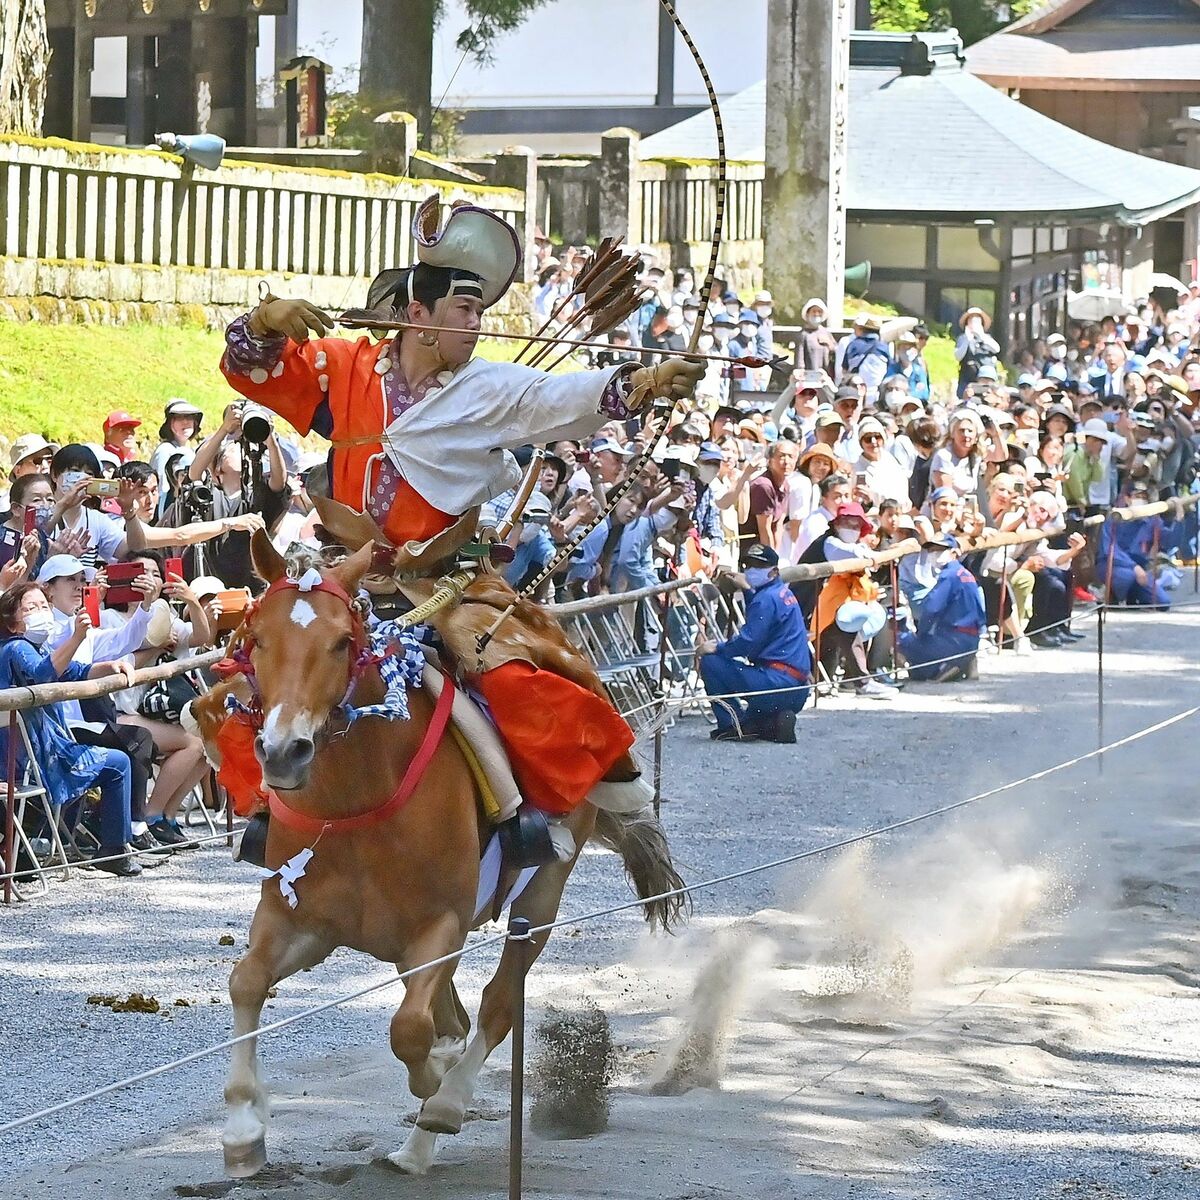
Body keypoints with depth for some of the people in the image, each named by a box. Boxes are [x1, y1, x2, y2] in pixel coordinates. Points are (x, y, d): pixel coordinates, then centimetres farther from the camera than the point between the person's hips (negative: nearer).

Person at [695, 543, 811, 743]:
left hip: (778, 681, -10)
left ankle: (733, 726, -8)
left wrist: (715, 648, -3)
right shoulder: (783, 592, 19)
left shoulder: (767, 599, -12)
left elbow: (748, 642, -16)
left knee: (710, 662, -8)